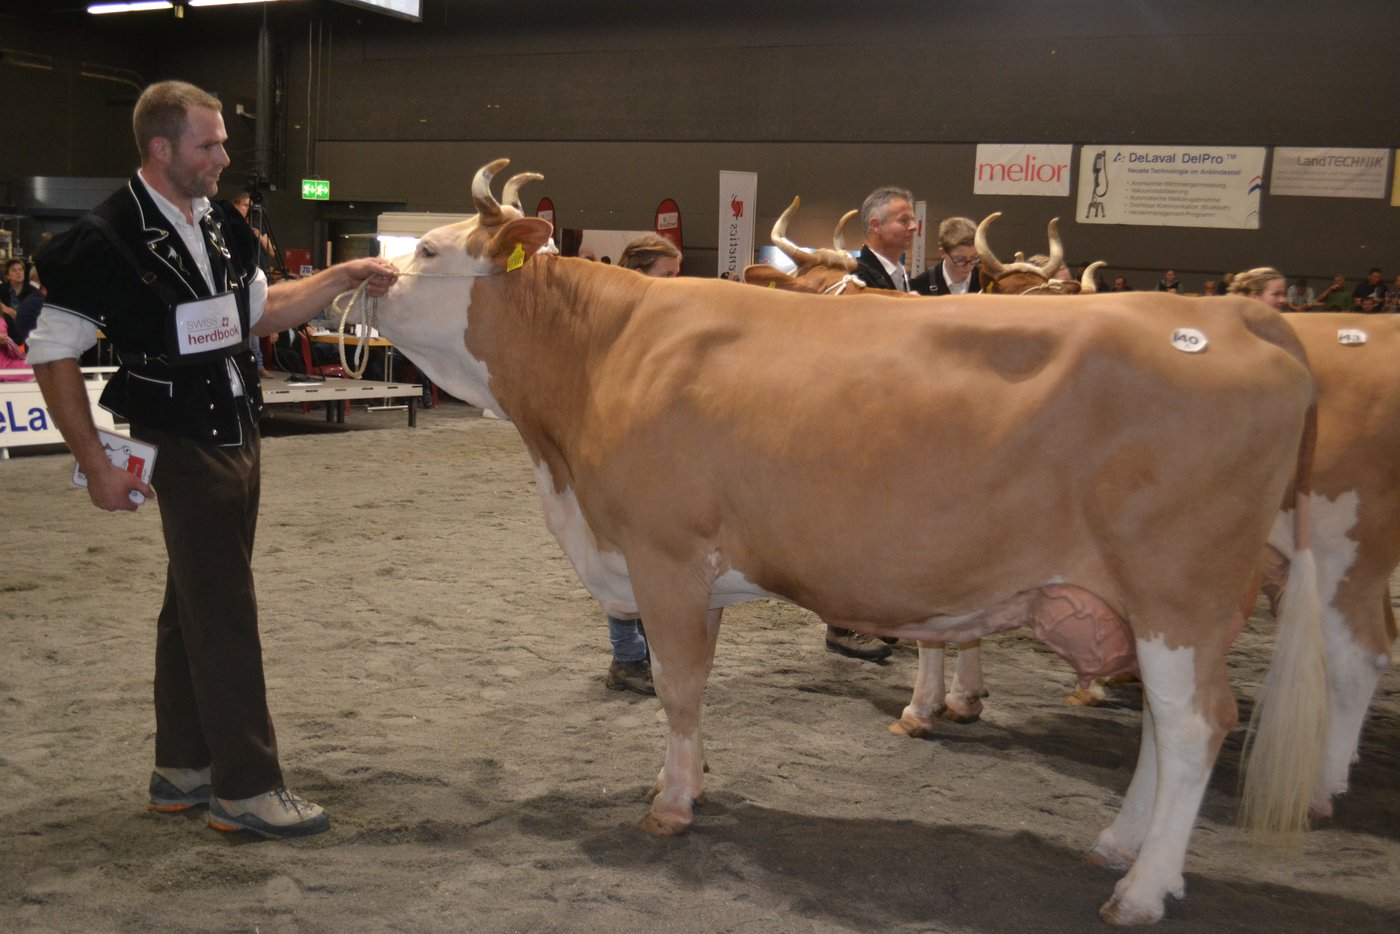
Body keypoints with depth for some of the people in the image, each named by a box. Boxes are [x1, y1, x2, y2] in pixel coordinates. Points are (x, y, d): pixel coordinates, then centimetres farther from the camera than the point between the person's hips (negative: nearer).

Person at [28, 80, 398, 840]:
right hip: (182, 449, -8)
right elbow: (51, 353, -12)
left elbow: (263, 312, 20)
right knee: (223, 615, -5)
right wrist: (96, 465, -14)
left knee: (194, 606, 15)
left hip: (236, 440, 8)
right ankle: (245, 788, 5)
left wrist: (342, 278, 7)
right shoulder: (109, 238, -14)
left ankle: (181, 769, 27)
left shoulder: (215, 225, 8)